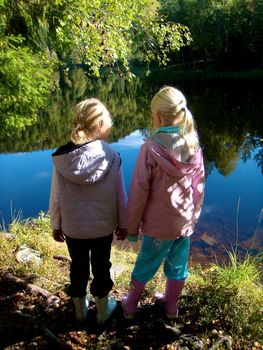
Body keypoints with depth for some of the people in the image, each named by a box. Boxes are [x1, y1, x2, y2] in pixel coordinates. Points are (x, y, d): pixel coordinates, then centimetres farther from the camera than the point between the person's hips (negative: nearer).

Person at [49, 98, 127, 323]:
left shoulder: (62, 158, -14)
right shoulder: (112, 157, -17)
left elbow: (56, 197, -7)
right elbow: (120, 196, -9)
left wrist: (56, 225, 8)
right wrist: (122, 224, 6)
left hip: (72, 227, 1)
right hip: (103, 226, -1)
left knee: (78, 266, 21)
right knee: (101, 266, 19)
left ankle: (80, 309, 43)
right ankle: (103, 311, 39)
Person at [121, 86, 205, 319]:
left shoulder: (151, 148, -20)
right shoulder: (194, 145, -6)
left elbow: (139, 192, -16)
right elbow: (199, 186, 3)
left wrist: (132, 227, -4)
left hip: (158, 224, -3)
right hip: (186, 221, 4)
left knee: (145, 265, 17)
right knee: (178, 267, 21)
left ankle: (131, 305, 37)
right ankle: (171, 306, 42)